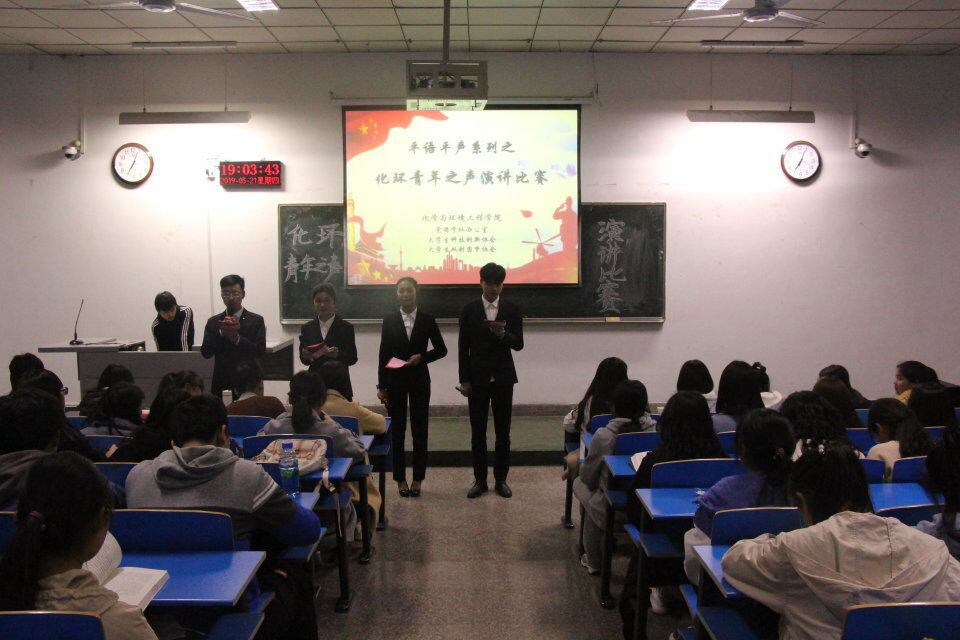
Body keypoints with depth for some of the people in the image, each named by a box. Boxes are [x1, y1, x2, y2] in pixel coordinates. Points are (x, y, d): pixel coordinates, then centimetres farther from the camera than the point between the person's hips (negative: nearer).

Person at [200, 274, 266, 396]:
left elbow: (260, 351, -9)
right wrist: (221, 333, -14)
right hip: (221, 385, 2)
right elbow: (205, 353, -2)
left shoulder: (256, 320, 0)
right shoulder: (213, 322, 7)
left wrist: (237, 338, -19)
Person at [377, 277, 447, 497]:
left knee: (420, 430, 3)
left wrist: (421, 357, -13)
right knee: (397, 430, 4)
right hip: (395, 381, 0)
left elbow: (441, 350, 5)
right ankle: (400, 479, 14)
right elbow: (383, 354, 2)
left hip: (419, 380, 0)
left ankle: (418, 479, 13)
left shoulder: (427, 319, 0)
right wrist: (381, 386, -1)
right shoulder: (389, 320, 1)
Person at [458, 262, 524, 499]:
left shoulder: (512, 309, 1)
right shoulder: (469, 310, 0)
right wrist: (464, 380, -2)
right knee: (478, 432, 5)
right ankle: (480, 480, 15)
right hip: (477, 379, 0)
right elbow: (463, 347, 1)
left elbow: (519, 344, -1)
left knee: (503, 432, 6)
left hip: (503, 378, 0)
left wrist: (503, 334, -22)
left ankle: (501, 479, 16)